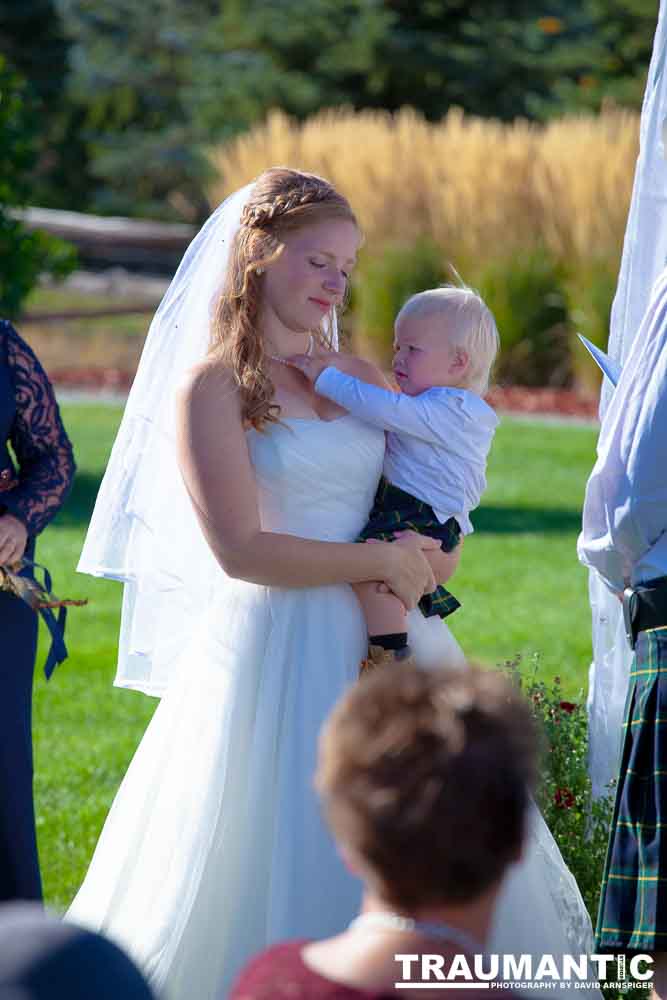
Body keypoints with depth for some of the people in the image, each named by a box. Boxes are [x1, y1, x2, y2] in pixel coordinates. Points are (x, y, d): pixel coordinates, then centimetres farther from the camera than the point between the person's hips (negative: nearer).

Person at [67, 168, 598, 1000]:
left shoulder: (355, 376, 12)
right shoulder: (211, 387, -6)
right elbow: (240, 551, -14)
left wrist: (428, 561, -4)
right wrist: (381, 562, -10)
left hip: (386, 643, 6)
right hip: (277, 652, -6)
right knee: (281, 876, -3)